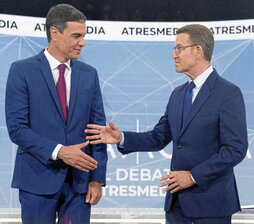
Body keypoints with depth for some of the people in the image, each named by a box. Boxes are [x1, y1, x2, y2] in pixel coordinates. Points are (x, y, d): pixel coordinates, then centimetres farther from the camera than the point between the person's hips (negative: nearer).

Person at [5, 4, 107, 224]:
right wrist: (58, 151, -19)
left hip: (79, 180, 3)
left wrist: (97, 178, 1)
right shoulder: (22, 70, -3)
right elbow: (16, 127, -9)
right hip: (38, 179, -3)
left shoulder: (89, 74, 8)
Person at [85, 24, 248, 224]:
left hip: (211, 200, -7)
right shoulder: (178, 94, 13)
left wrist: (193, 176, -17)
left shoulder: (229, 93, -11)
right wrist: (121, 138, 0)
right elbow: (158, 138, 15)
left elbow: (236, 149, -16)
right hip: (177, 199, 7)